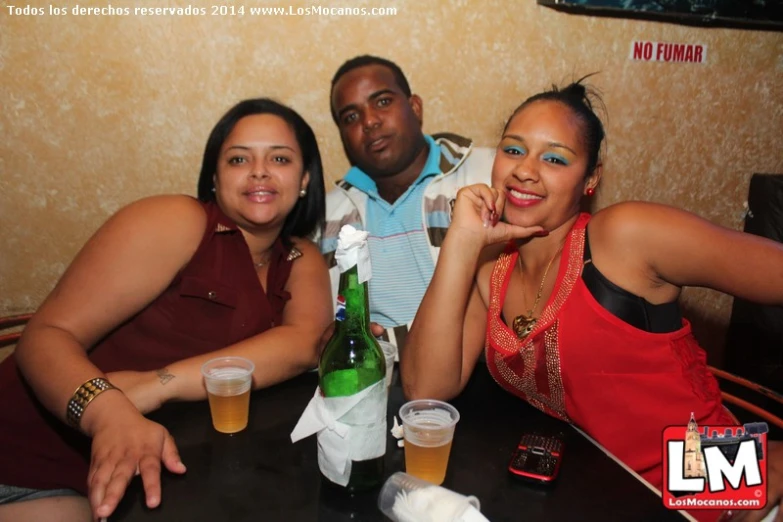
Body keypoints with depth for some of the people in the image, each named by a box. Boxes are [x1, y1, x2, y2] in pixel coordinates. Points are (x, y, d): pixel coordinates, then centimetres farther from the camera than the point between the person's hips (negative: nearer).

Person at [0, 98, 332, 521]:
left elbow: (305, 343, -17)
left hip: (164, 470, 5)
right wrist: (111, 413, -36)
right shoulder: (177, 222, -12)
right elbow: (48, 335, -16)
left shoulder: (303, 263, 3)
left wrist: (158, 385, -28)